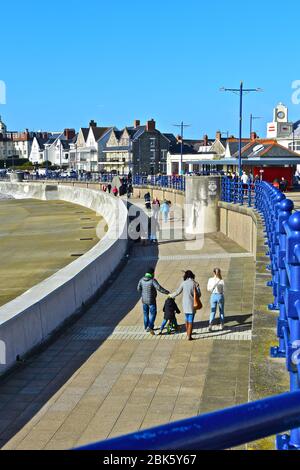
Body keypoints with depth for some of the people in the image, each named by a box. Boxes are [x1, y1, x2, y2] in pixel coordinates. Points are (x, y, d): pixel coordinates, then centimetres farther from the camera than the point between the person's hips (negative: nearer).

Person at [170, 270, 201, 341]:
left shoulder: (183, 283, -2)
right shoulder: (195, 283, -7)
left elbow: (177, 292, 6)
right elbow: (199, 294, -4)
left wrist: (171, 296, 25)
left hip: (185, 303, 3)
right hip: (192, 304, -3)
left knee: (187, 319, 21)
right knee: (191, 320, 1)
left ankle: (188, 333, 35)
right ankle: (189, 336, -1)